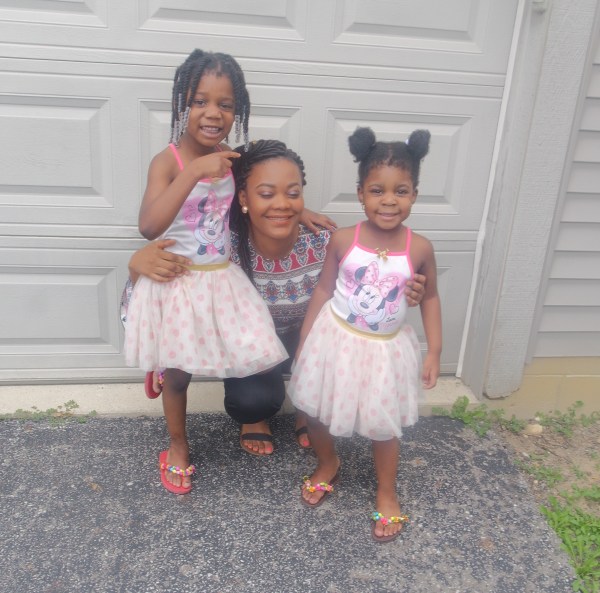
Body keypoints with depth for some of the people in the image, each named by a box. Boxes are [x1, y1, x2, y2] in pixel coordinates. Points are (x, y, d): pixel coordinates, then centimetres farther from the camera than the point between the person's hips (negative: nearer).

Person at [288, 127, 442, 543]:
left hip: (386, 348, 0)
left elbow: (430, 297, 2)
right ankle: (328, 466, 47)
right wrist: (304, 342, 1)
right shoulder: (343, 240, -13)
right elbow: (324, 289, -2)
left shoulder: (420, 249, -12)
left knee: (384, 426, 13)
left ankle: (386, 493, 39)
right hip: (336, 340, 1)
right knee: (319, 414, 16)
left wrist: (435, 351, 0)